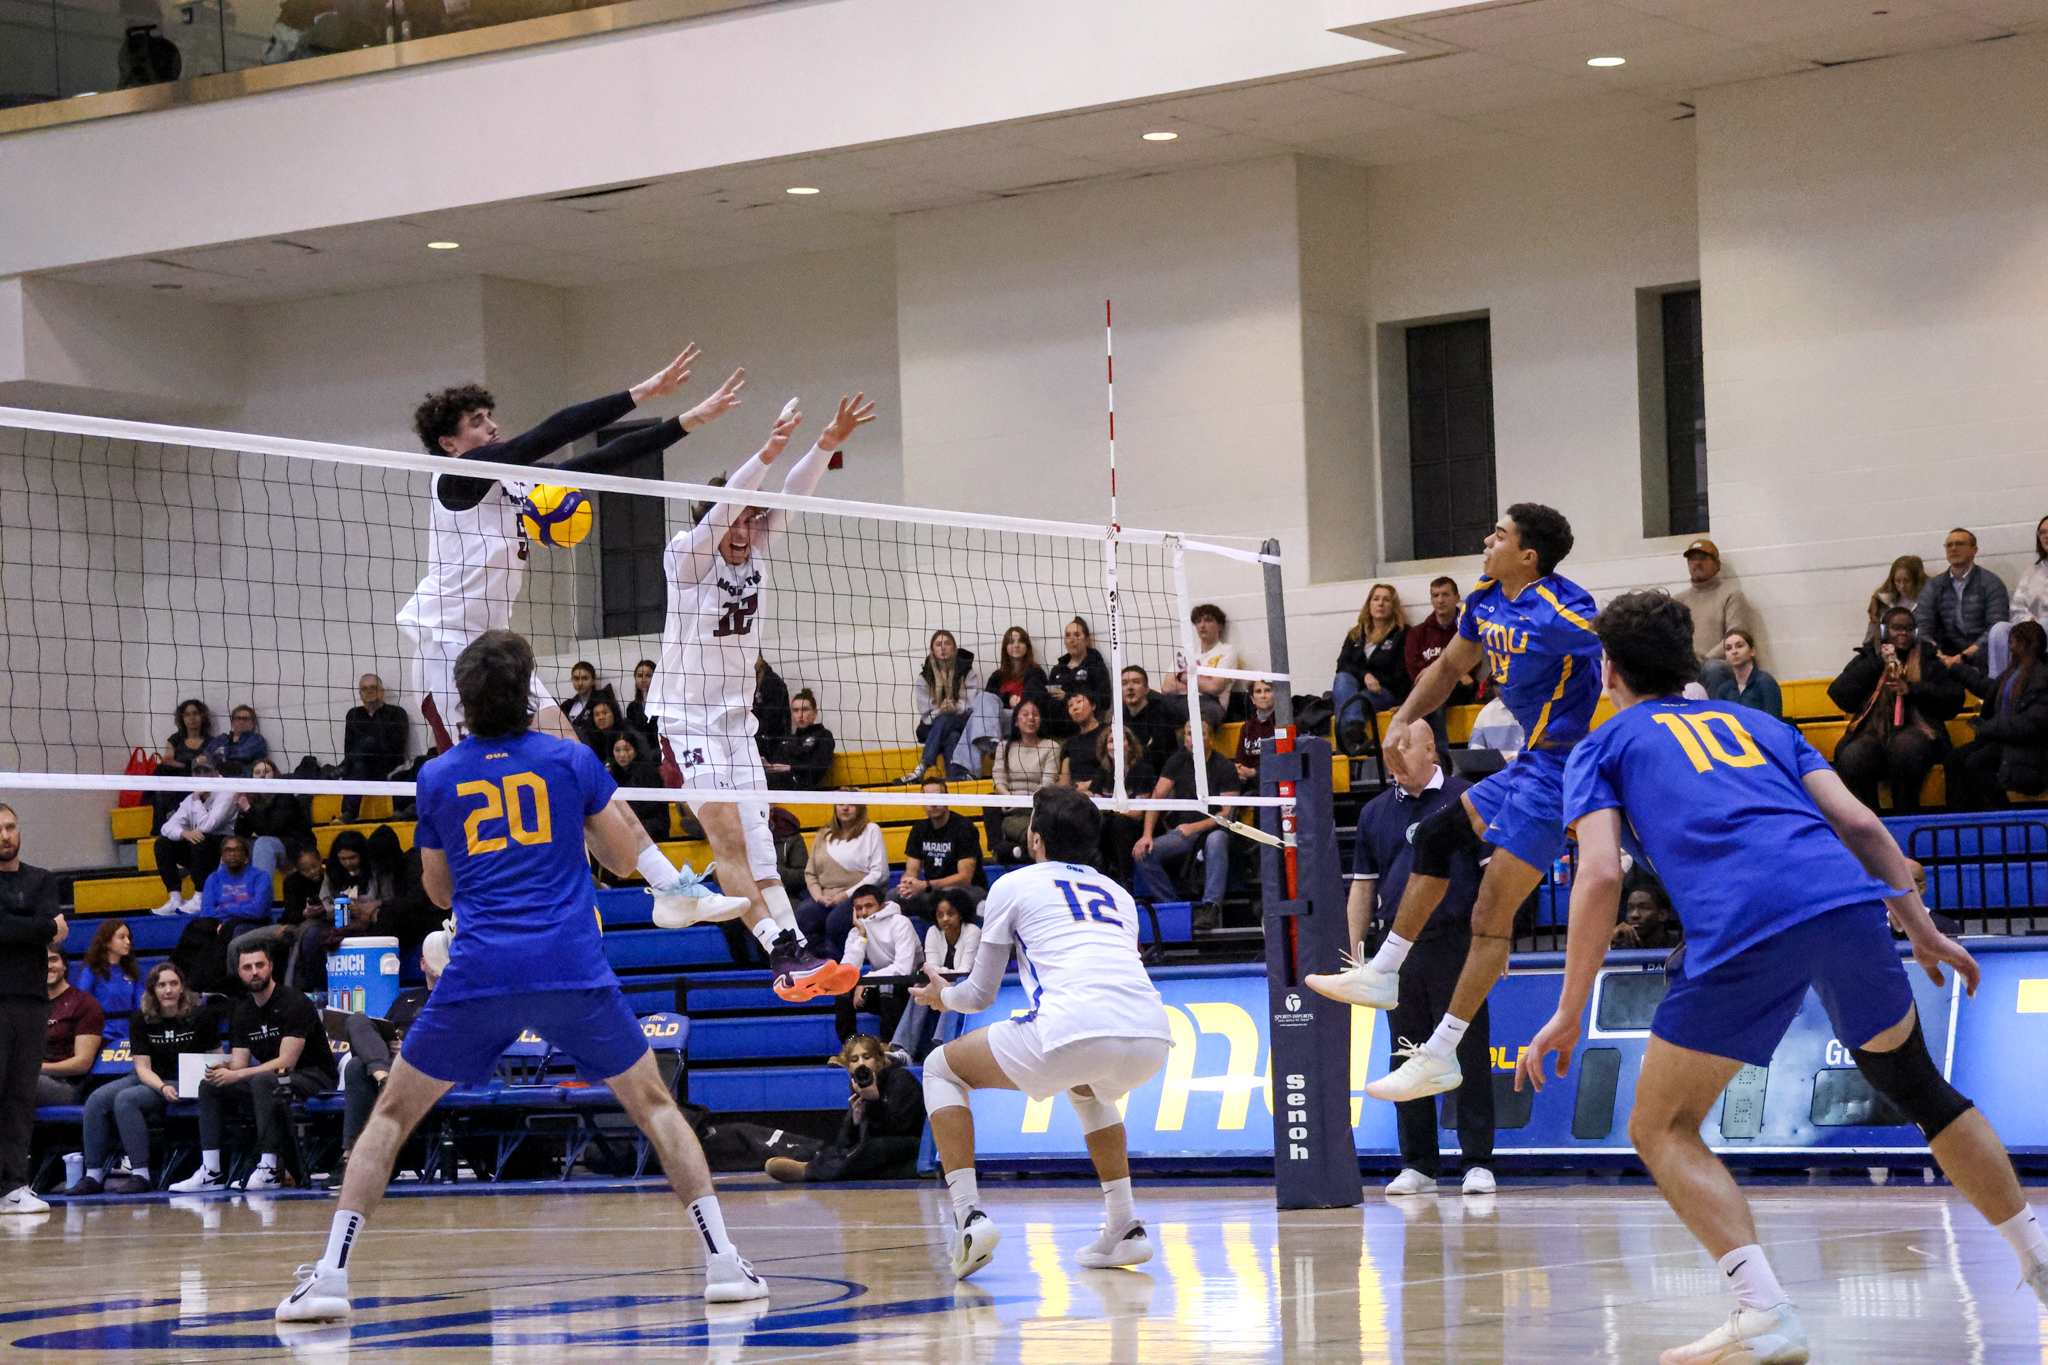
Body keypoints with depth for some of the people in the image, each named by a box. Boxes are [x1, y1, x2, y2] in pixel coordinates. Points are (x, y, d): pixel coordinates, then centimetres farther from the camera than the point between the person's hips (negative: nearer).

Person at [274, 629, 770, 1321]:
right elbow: (628, 855, 11)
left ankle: (330, 1273, 1)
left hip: (478, 975, 0)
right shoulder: (571, 758, 7)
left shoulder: (437, 778, 11)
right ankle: (722, 1259, 4)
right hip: (575, 970, 0)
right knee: (653, 1104, 15)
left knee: (392, 1113, 13)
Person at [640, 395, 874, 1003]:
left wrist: (827, 443, -20)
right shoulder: (686, 558, -12)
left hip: (736, 718, 7)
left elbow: (792, 496, -5)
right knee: (727, 835, -16)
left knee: (756, 839, 0)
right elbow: (722, 506, -28)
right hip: (684, 715, -7)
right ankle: (782, 954, -25)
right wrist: (766, 455, -41)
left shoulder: (758, 553, 5)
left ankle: (794, 949, -8)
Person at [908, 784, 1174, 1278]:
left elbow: (980, 994, 24)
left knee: (942, 1068, 18)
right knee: (1089, 1088, 41)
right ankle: (1125, 1228, 27)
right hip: (1150, 1042, 5)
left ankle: (968, 1215, 1)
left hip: (1073, 1034, -5)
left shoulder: (1014, 885, 18)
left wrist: (943, 995, 47)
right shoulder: (1118, 895, 30)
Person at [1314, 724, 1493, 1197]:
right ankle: (1418, 1165, 12)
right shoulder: (1375, 813, 13)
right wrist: (1354, 951, 10)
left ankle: (1478, 1162, 1)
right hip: (1399, 947, 4)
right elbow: (1363, 886, 16)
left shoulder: (1465, 799, 1)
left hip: (1456, 943, -4)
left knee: (1469, 1054, -4)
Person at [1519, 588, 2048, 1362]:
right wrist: (1923, 931, 27)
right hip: (1849, 900, 5)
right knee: (1917, 1088, 28)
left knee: (1662, 1131, 9)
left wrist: (1570, 1012, 7)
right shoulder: (1757, 724, 32)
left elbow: (1600, 875, 5)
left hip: (1742, 933, -5)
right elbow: (1858, 824, 21)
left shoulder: (1604, 747, 21)